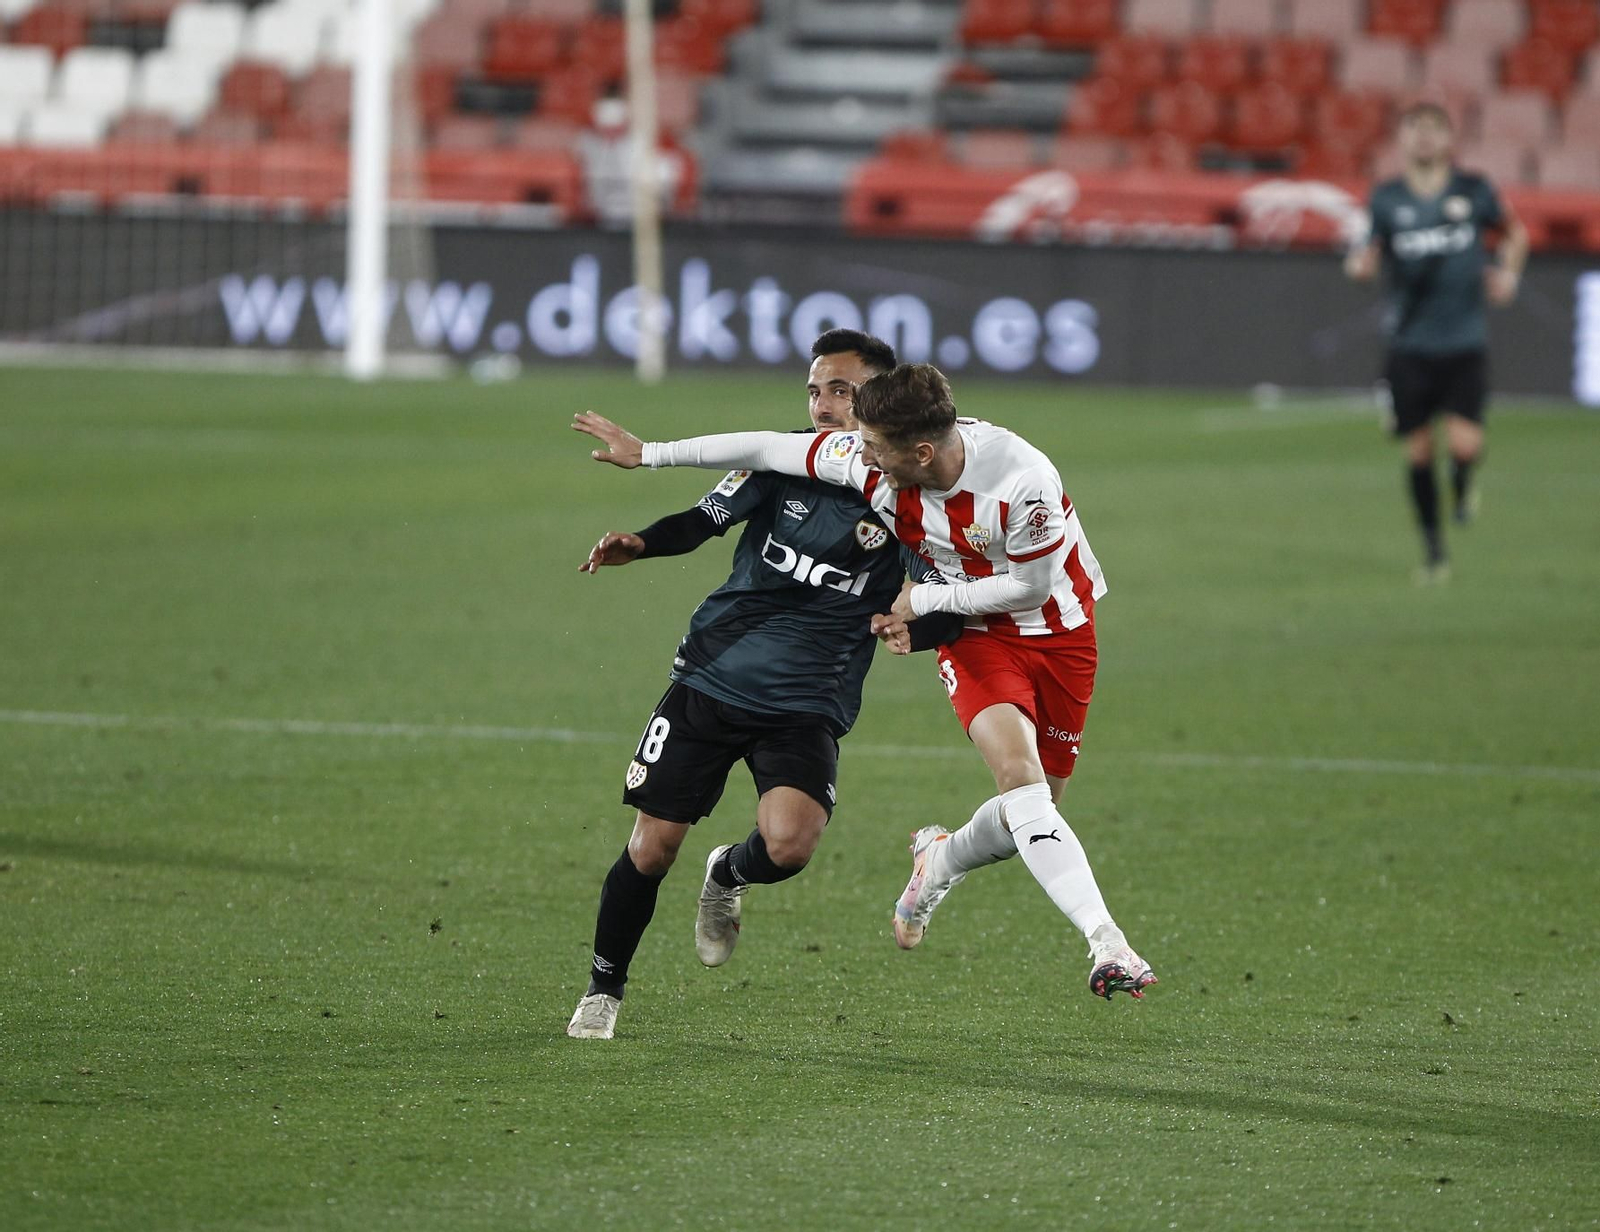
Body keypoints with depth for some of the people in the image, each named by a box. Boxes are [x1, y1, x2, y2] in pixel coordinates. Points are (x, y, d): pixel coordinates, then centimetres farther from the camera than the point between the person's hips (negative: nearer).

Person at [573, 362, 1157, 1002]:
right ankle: (1106, 943, -30)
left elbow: (1031, 586, -17)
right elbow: (770, 448, -8)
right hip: (976, 637, 1)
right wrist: (649, 454, -1)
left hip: (1059, 632, -1)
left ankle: (941, 860, 38)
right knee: (1019, 775, -25)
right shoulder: (872, 460, -20)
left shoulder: (1023, 480, -32)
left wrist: (921, 601, -14)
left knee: (1028, 814, 3)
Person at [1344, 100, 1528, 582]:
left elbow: (1514, 231, 18)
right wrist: (1360, 264, -17)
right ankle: (1433, 547, 23)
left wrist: (1508, 272, 0)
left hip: (1465, 343, -1)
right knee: (1418, 450, 4)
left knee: (1465, 443, -15)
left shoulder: (1474, 191, 1)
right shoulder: (1387, 198, 1)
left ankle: (1462, 485, 23)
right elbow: (1370, 257, 7)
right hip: (1411, 344, 1)